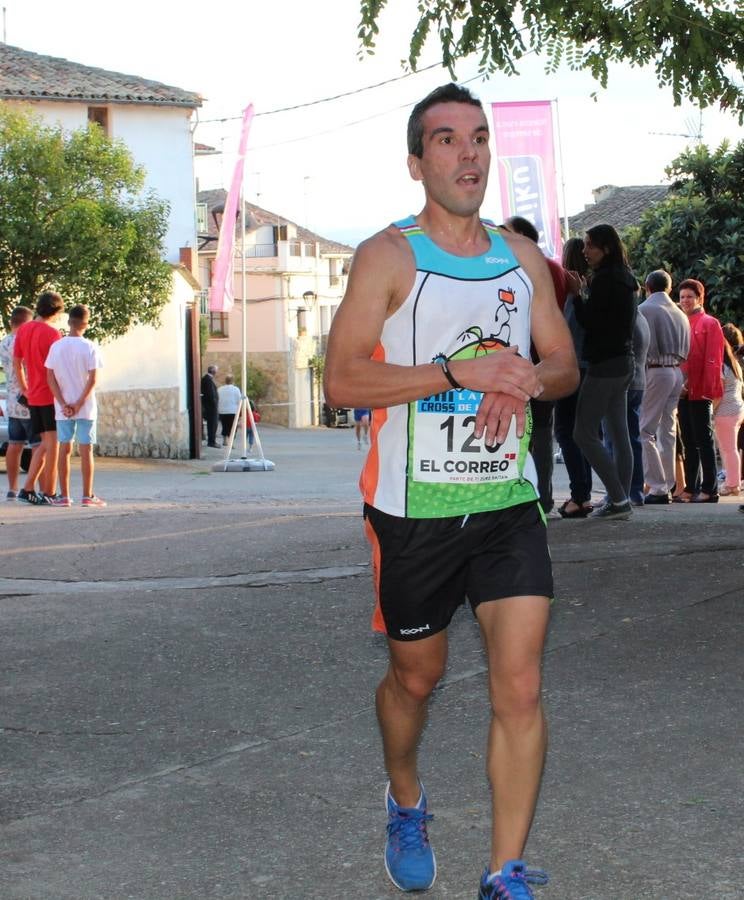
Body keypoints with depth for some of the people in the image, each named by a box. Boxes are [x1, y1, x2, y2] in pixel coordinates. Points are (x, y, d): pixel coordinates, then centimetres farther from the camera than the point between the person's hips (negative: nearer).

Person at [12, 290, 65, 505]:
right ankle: (49, 494, -1)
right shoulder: (52, 333, -13)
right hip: (51, 396, -7)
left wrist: (24, 389, 21)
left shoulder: (23, 330, 8)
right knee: (53, 444, -1)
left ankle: (28, 488, 8)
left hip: (33, 397, 7)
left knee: (45, 444, 14)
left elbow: (16, 363, 13)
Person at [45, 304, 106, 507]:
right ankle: (87, 496, 1)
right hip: (86, 408, -3)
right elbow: (92, 379, -13)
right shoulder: (90, 347, -7)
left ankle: (64, 496, 8)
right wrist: (79, 404, -10)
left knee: (65, 449, 8)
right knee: (86, 450, 1)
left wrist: (64, 404, -5)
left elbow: (50, 378, -2)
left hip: (63, 409, 3)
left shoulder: (56, 347, 2)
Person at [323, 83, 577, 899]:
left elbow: (564, 365, 15)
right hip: (413, 510, -3)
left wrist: (522, 380, -9)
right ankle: (405, 804, 44)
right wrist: (461, 372, -22)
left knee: (520, 688, -7)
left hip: (509, 503, 3)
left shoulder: (523, 258, 9)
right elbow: (342, 381, -14)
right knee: (415, 677, 14)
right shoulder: (388, 256, -6)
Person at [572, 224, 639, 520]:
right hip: (623, 364, 10)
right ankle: (621, 500, 9)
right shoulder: (625, 280, 15)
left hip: (605, 363, -10)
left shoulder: (604, 280, -14)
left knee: (584, 433, -8)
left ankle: (618, 499, -11)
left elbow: (588, 319, -15)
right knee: (618, 435, 9)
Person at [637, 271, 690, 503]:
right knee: (667, 431, 13)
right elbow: (685, 351, 13)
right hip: (676, 372, 7)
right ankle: (668, 486, 15)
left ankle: (657, 488, -12)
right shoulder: (680, 314, 11)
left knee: (645, 431, -5)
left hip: (654, 372, -7)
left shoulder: (643, 310, -9)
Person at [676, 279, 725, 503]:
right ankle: (691, 488, 13)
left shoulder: (709, 323, -3)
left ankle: (709, 489, -3)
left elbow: (713, 360, -9)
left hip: (700, 392, -7)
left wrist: (708, 388, -15)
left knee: (703, 440, -5)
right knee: (689, 441, 9)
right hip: (684, 392, 7)